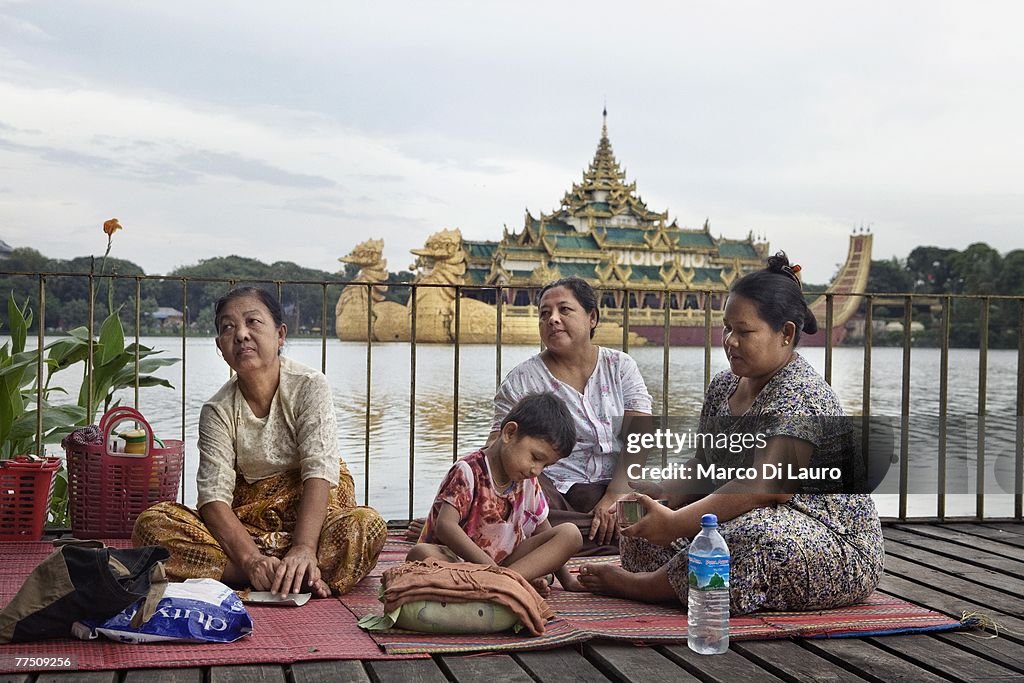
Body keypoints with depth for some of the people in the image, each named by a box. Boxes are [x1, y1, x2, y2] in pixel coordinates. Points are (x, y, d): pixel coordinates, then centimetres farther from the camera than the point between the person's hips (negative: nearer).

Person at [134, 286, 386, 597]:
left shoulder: (309, 386, -10)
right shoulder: (217, 411, -5)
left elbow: (319, 470, -21)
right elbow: (214, 497, -15)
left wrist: (303, 548, -37)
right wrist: (250, 558, -34)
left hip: (311, 511, -3)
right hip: (244, 522, 3)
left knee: (367, 526, -34)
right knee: (152, 522, -23)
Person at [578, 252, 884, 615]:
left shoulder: (801, 394, -19)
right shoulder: (724, 385, 9)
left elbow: (767, 487, -30)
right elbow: (703, 467, 12)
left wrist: (676, 523, -35)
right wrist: (662, 492, -11)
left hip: (837, 546, -8)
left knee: (753, 537, -39)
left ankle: (644, 584, -20)